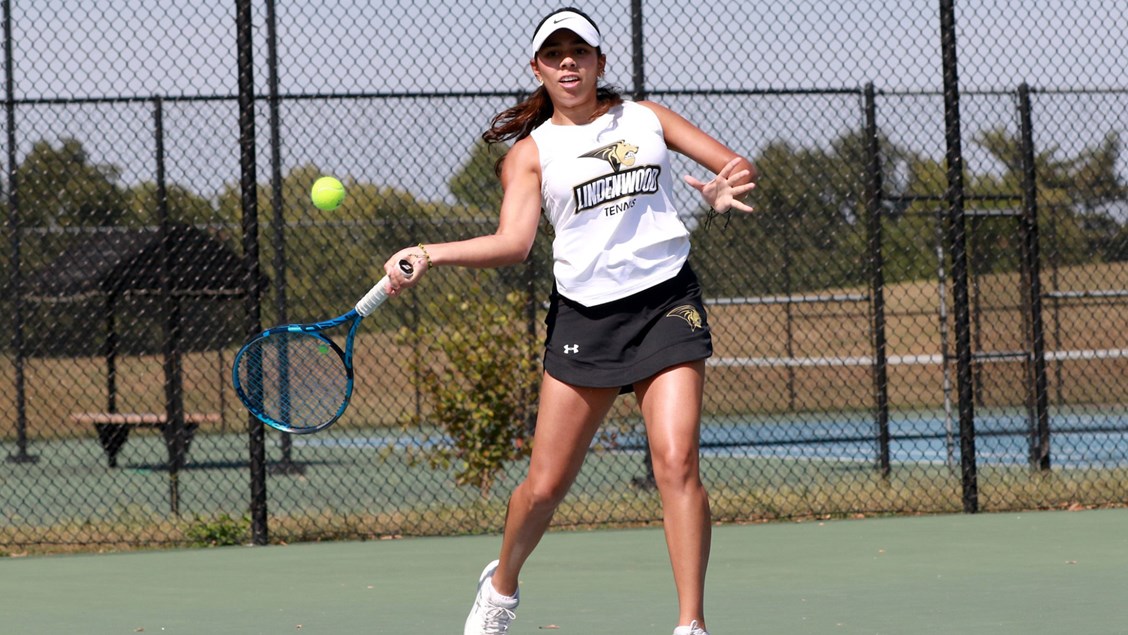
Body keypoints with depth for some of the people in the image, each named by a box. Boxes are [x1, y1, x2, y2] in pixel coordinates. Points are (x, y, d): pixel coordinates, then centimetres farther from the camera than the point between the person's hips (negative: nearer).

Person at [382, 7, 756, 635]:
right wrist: (429, 254, -22)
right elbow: (514, 242, -8)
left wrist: (730, 186, -12)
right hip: (584, 314, 0)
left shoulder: (646, 117, 11)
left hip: (667, 301, 0)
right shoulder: (531, 152, 6)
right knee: (545, 484, 1)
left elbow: (737, 166, 13)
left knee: (676, 460, -17)